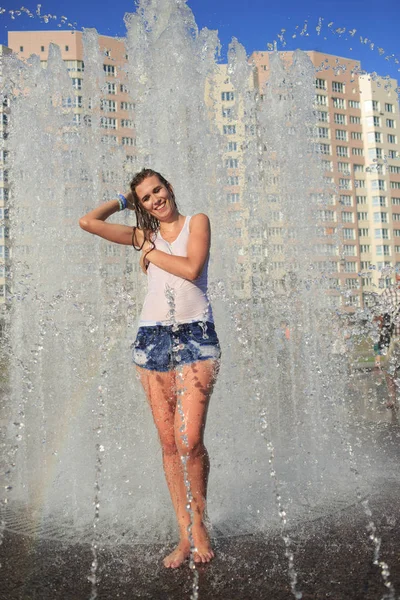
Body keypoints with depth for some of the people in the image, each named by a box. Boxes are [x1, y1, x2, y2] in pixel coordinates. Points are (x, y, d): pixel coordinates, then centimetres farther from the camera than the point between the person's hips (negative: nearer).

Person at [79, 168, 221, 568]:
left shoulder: (197, 222, 7)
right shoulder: (143, 235, 16)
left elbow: (192, 268, -9)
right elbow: (88, 222, 10)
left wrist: (150, 252, 2)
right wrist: (123, 201, 19)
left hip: (195, 336, -3)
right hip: (153, 337, 4)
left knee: (189, 440, -12)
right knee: (168, 443, 4)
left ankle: (199, 523, 14)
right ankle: (185, 535, 16)